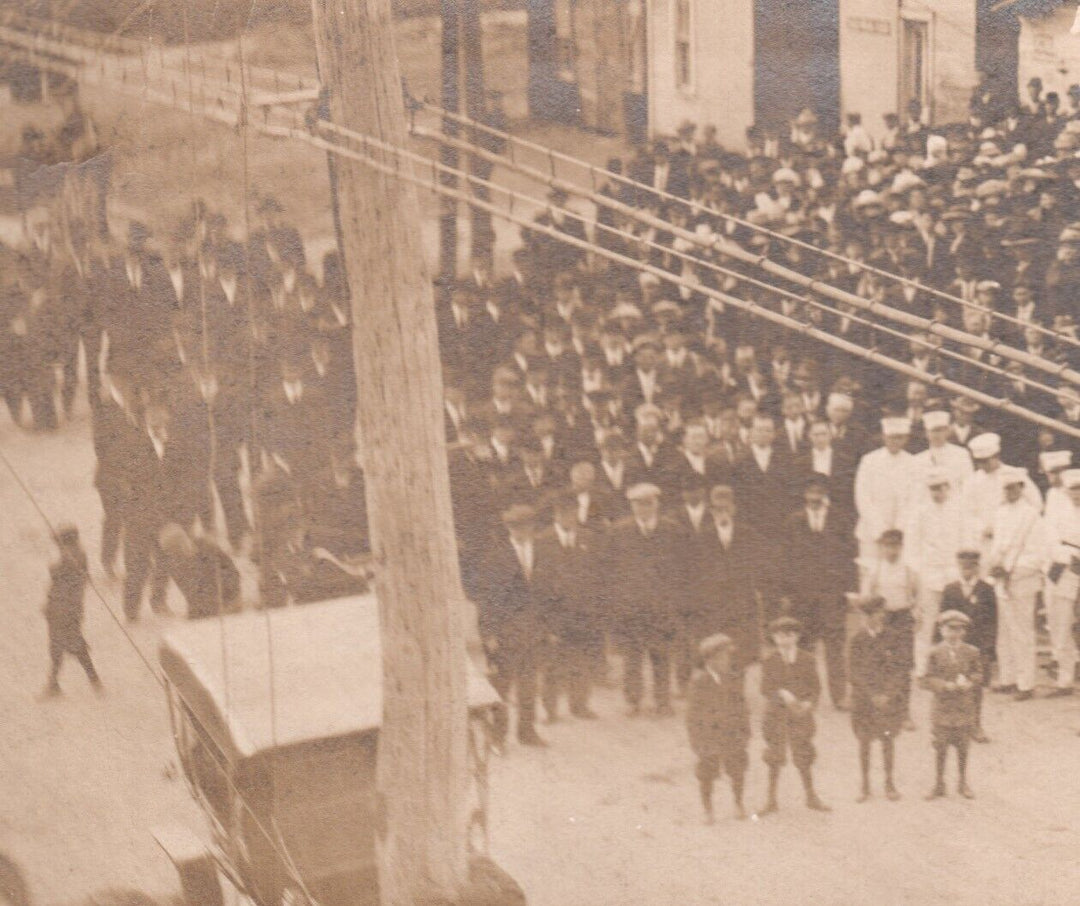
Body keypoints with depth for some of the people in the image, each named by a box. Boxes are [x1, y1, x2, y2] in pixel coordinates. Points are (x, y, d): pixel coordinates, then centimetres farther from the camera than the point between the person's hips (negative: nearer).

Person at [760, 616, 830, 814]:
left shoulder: (807, 660, 3)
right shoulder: (769, 662, 1)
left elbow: (816, 687, 2)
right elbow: (766, 688, -6)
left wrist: (808, 703, -16)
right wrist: (782, 694, -24)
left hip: (801, 714, 1)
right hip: (777, 714, -1)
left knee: (803, 759, 6)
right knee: (775, 760, 2)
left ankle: (811, 798, 21)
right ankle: (772, 801, 12)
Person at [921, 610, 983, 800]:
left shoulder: (971, 652, 3)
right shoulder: (935, 653, 0)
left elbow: (978, 675, 6)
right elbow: (928, 680, -2)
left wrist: (968, 683, -15)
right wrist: (946, 685, -17)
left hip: (964, 706, 1)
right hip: (942, 705, -1)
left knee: (962, 746, 7)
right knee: (941, 746, 1)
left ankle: (963, 783, 21)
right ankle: (939, 784, 14)